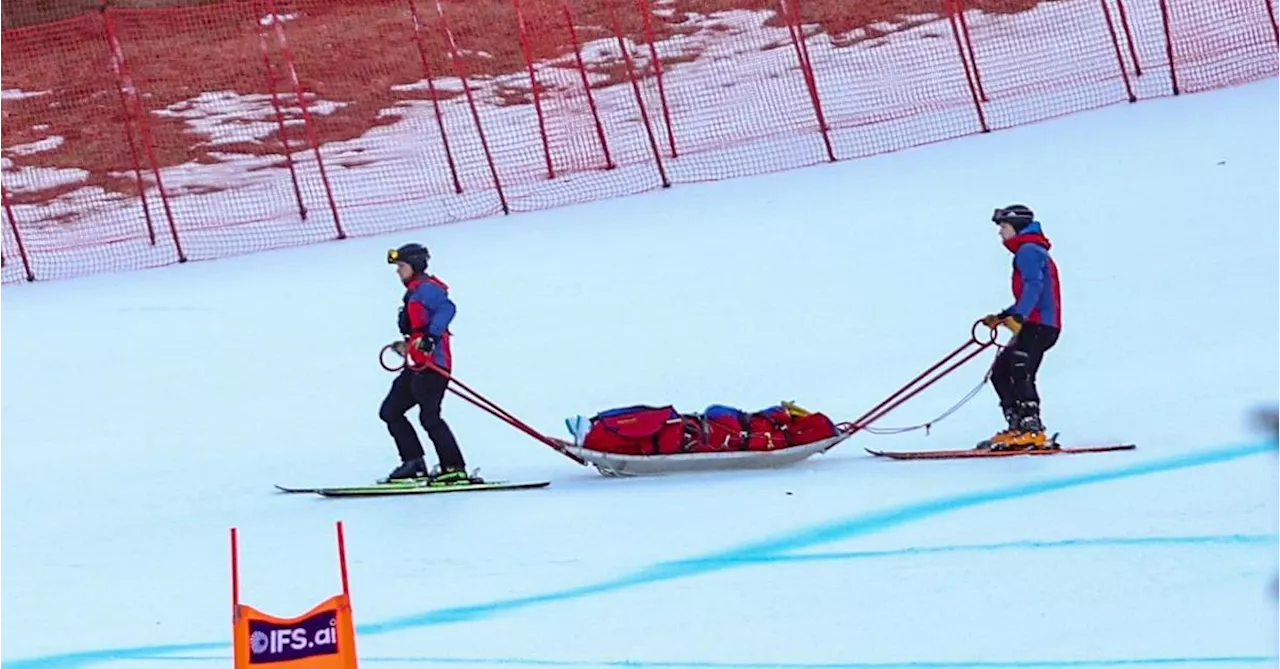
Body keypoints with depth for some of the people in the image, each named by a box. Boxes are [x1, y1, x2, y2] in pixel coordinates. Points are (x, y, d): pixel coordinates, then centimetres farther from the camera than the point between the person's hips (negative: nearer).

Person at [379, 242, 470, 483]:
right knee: (390, 411, 12)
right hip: (416, 366, 11)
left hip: (432, 364, -11)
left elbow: (447, 308, -26)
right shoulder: (414, 291, 21)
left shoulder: (425, 287, -9)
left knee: (429, 417, -17)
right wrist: (407, 345, 30)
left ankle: (455, 469, -14)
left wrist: (430, 337, -34)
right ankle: (414, 463, 10)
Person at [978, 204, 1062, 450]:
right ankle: (1017, 426, 6)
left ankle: (1032, 431, -28)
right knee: (1000, 372, 10)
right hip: (1035, 324, 11)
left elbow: (1033, 287, -22)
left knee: (1019, 372, -20)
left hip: (1039, 325, -11)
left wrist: (1017, 316, -35)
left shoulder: (1028, 250, -6)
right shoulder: (1032, 251, 26)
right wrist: (1001, 318, 33)